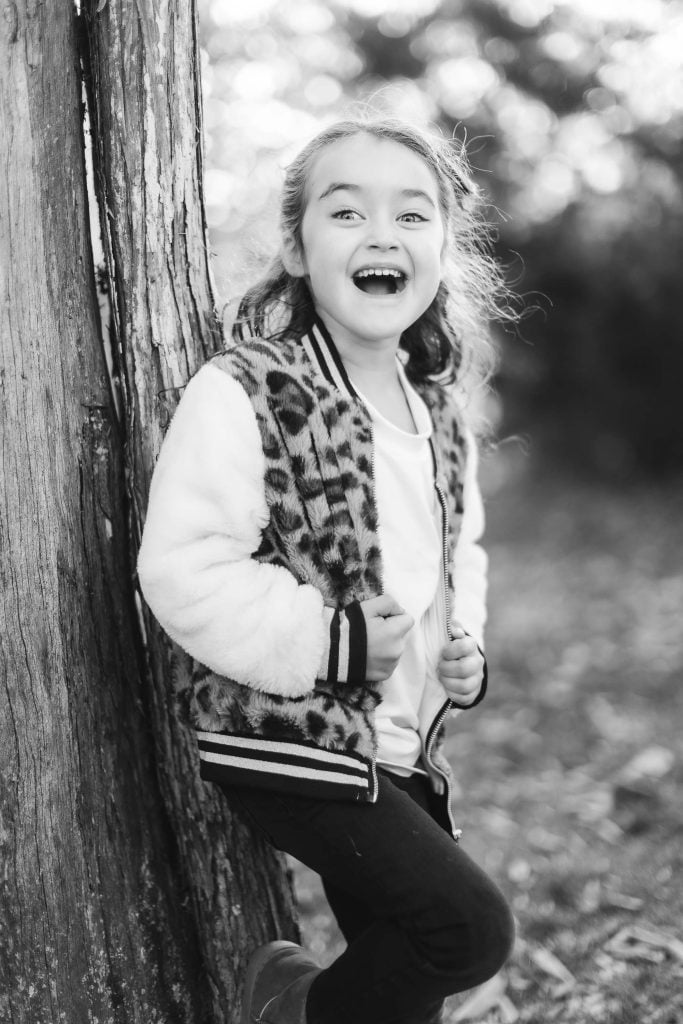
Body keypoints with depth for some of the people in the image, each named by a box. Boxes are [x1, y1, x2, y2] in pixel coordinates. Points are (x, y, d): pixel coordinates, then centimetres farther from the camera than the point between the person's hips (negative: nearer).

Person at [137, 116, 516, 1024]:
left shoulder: (438, 411, 7)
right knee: (473, 929, -11)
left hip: (404, 747, 8)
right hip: (289, 743, -7)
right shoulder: (246, 394, -17)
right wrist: (331, 638, -24)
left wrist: (464, 644, 5)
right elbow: (185, 571, -23)